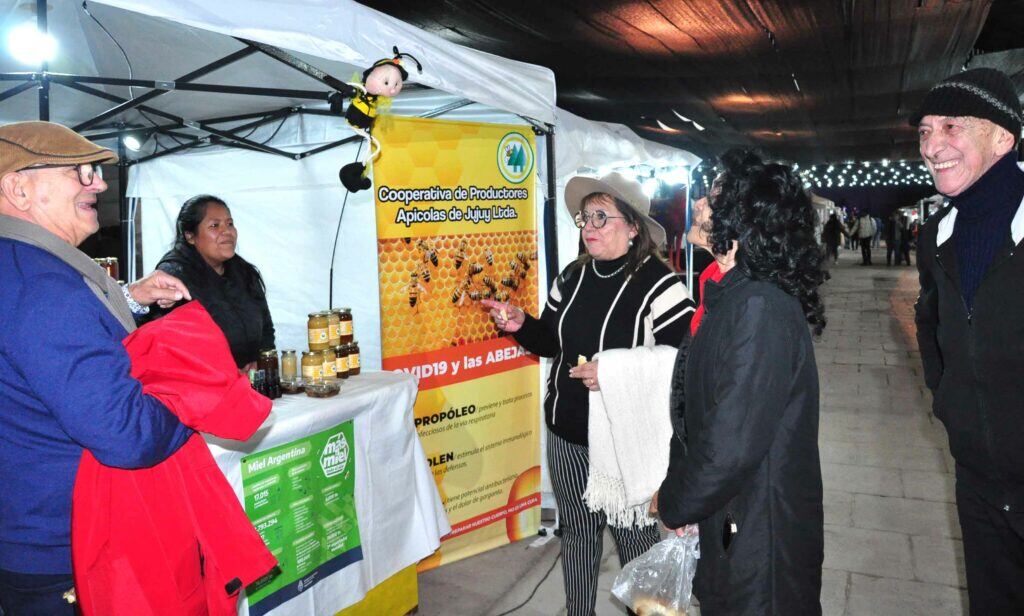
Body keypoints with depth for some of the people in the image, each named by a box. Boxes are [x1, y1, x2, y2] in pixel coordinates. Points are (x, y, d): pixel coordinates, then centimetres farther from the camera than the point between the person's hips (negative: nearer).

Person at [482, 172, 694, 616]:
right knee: (577, 530, 20)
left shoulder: (658, 285, -17)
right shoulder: (571, 278, 4)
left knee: (634, 533, 11)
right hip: (567, 432, 6)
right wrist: (521, 326, -5)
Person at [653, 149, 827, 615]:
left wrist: (673, 503, -12)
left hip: (758, 537, -8)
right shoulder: (738, 299, 5)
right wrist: (681, 497, 8)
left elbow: (730, 445, -28)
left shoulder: (759, 308, -25)